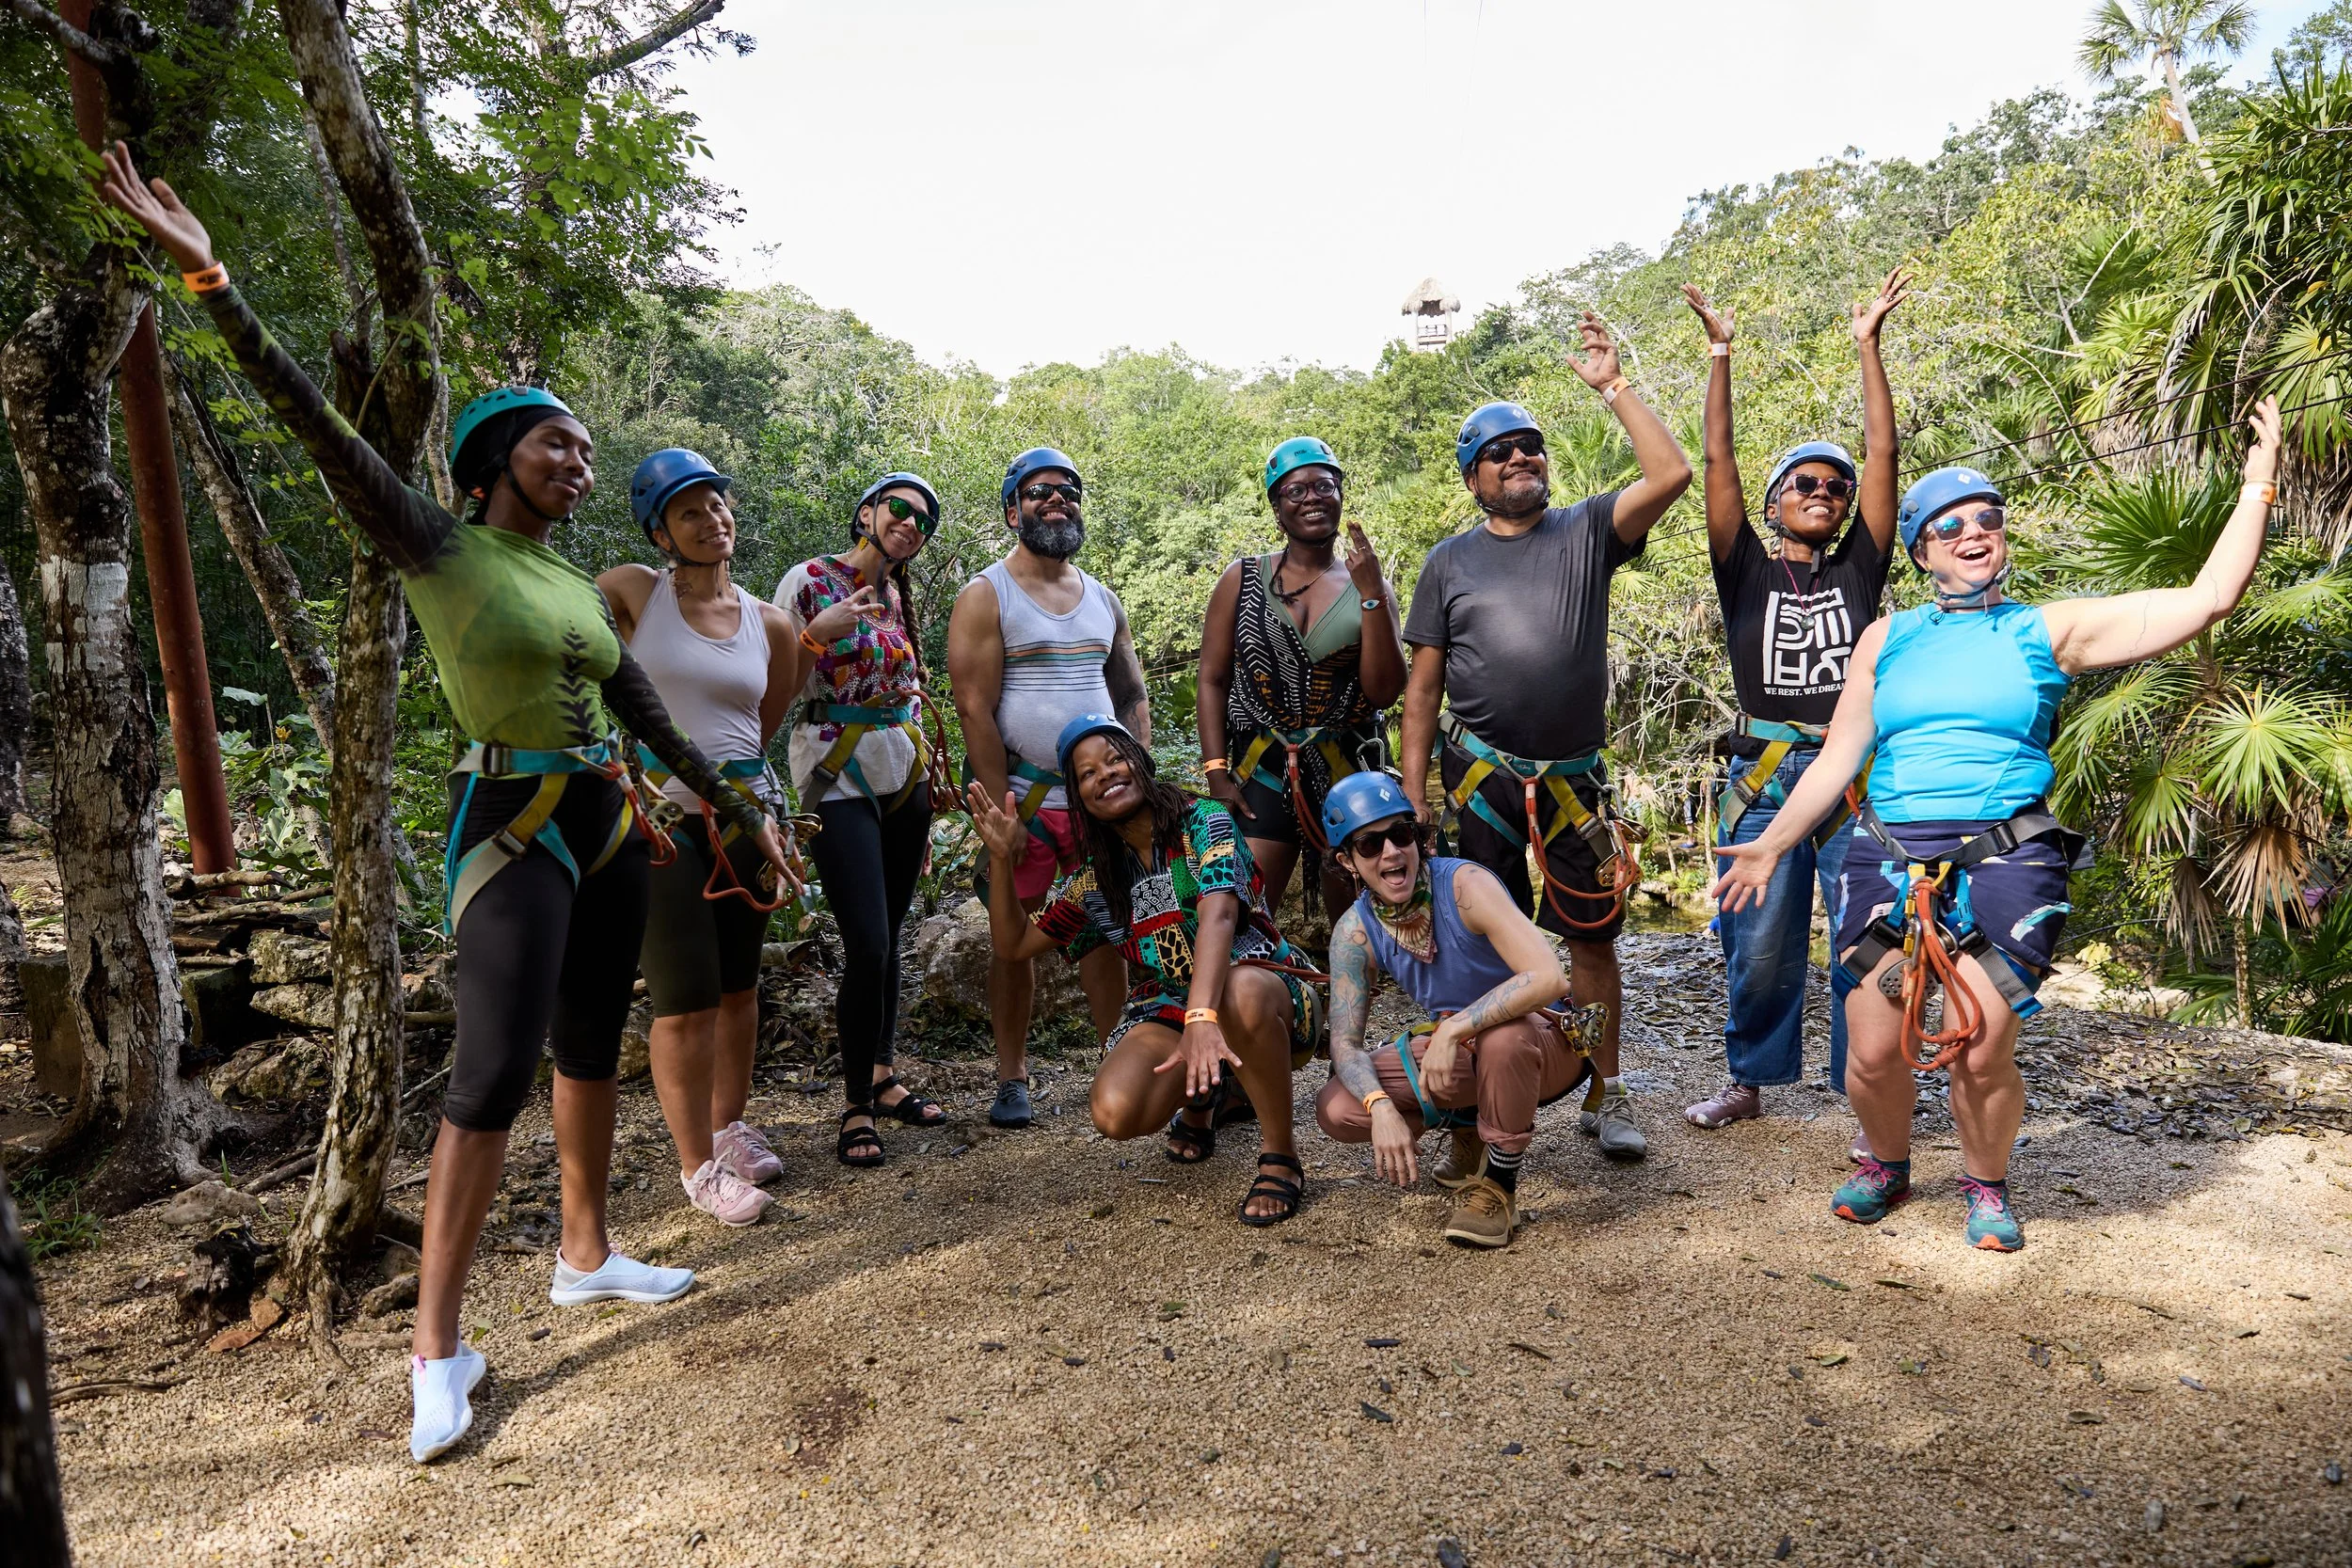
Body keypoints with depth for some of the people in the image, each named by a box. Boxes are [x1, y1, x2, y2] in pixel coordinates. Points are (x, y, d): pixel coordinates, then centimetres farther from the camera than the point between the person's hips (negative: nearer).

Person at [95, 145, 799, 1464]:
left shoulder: (580, 581, 13)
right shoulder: (440, 549, -4)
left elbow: (652, 717, 16)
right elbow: (327, 432, -16)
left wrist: (744, 811, 17)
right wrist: (212, 281, -25)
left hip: (608, 820, 7)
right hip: (512, 825, -7)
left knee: (594, 1044, 14)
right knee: (494, 1074, -10)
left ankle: (586, 1253, 30)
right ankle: (439, 1346, 0)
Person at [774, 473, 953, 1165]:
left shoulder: (900, 600, 13)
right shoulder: (809, 581, -4)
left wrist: (929, 775, 14)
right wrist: (818, 633, -22)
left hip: (903, 777, 6)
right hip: (839, 780, -5)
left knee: (888, 939, 9)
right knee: (867, 947, -12)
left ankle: (884, 1077, 23)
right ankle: (856, 1107, 1)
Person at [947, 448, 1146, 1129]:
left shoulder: (1104, 599, 14)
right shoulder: (985, 596, -2)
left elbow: (1133, 696, 18)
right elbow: (974, 709, -9)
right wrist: (1002, 806, -15)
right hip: (1024, 799, -4)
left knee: (1107, 935, 6)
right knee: (1015, 941, 4)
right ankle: (1012, 1079, 16)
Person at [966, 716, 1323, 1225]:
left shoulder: (1203, 822, -8)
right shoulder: (1096, 878, 9)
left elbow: (1217, 916, -27)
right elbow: (1013, 944, 13)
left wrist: (1203, 1017, -43)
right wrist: (1002, 858, -2)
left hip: (1264, 992, -4)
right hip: (1170, 1008, 5)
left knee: (1241, 994, -42)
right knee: (1115, 1114, -25)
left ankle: (1280, 1157, -19)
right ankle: (1200, 1093, 13)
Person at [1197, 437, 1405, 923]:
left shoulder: (1370, 586, 5)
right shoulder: (1242, 580, 4)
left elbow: (1384, 691, -6)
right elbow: (1213, 680, 3)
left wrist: (1371, 594, -13)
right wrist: (1215, 771, -6)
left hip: (1348, 774, 1)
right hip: (1261, 773, -1)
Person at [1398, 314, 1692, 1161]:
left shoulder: (1587, 531, 6)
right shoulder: (1449, 560, 7)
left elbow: (1672, 475, -10)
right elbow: (1423, 684, 5)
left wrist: (1613, 386, -7)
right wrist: (1413, 793, -1)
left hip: (1573, 778, 0)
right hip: (1481, 774, 0)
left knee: (1593, 936, 6)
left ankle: (1604, 1097, 19)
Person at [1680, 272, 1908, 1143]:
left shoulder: (1859, 570, 10)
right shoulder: (1748, 571, 8)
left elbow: (1882, 454, 6)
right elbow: (1717, 462, 3)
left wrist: (1867, 343, 6)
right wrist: (1720, 354, 1)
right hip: (1765, 777, 0)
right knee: (1758, 945, 8)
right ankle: (1748, 1080, 25)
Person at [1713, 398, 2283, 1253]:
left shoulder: (2048, 630, 9)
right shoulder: (1887, 638, 14)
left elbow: (2208, 598, 4)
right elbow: (1838, 756, 13)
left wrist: (2257, 482, 4)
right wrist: (1769, 845, 8)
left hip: (2004, 858, -1)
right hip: (1890, 857, 2)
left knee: (1981, 1052, -7)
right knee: (1874, 1052, -3)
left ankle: (1986, 1186, 23)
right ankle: (1887, 1164, 28)